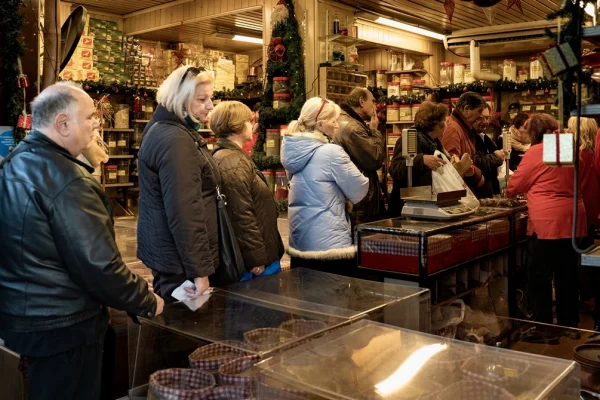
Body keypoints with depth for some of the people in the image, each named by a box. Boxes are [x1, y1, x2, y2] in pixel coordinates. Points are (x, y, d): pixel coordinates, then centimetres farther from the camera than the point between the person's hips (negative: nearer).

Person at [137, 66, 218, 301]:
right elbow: (184, 212, -26)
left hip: (167, 251, 10)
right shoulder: (175, 140, -22)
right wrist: (199, 269, -23)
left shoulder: (164, 129, 12)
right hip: (180, 258, -10)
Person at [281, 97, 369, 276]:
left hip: (300, 241, 8)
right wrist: (362, 177, 10)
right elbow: (359, 193, -10)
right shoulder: (331, 152, -17)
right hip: (328, 242, -8)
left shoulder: (294, 150, 5)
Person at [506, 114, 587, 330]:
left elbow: (515, 185, 0)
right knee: (568, 274, 13)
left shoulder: (536, 152, -8)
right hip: (573, 218, 7)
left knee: (540, 275, 2)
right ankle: (569, 324, 23)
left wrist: (509, 193, 23)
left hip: (548, 221, -7)